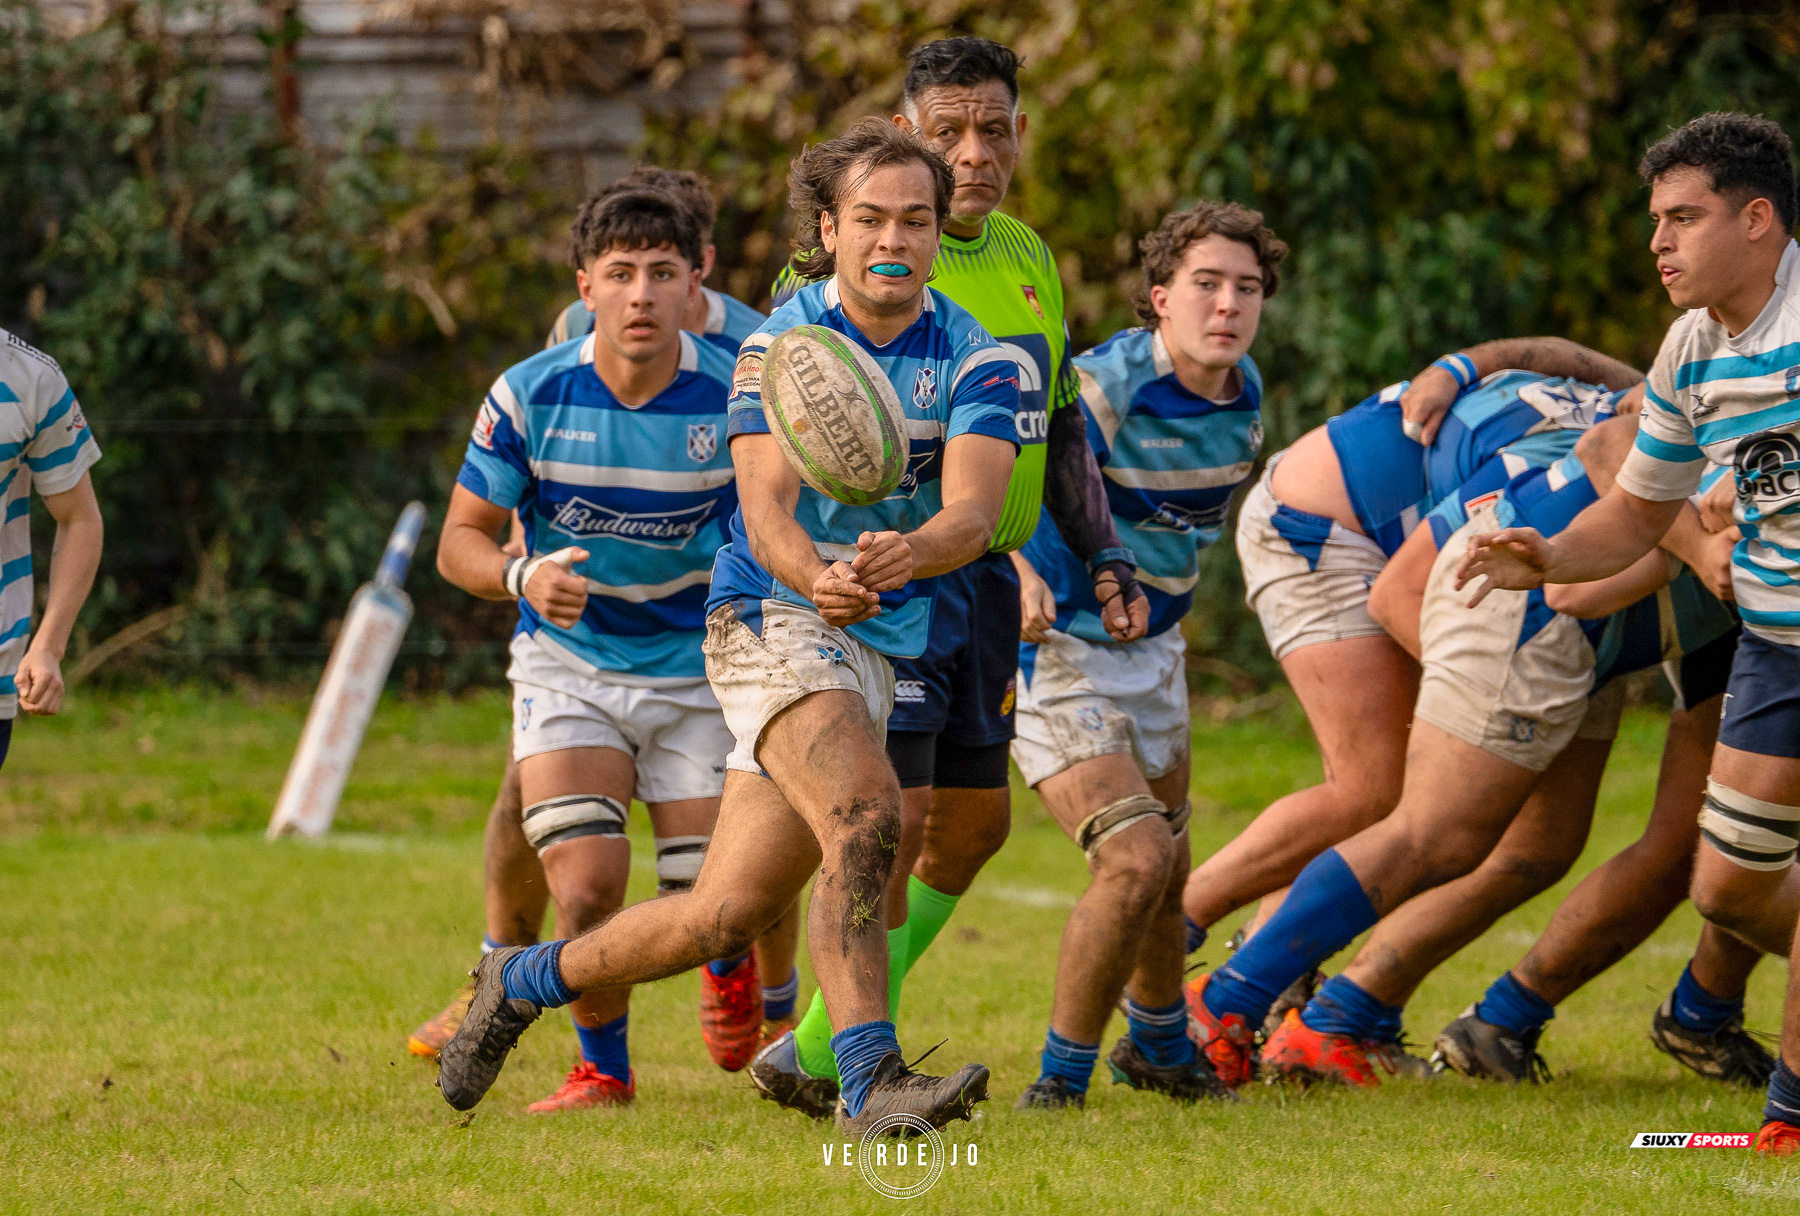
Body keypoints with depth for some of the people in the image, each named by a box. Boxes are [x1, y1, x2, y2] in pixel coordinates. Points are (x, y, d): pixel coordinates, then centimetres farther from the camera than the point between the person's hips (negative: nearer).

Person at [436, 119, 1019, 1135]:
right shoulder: (779, 344, -4)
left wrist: (909, 554, -41)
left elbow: (974, 511, -17)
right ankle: (869, 1080, -34)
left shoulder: (977, 360, -1)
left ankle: (524, 981, 27)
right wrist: (816, 579, -40)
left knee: (727, 916, 4)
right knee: (866, 812, -31)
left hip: (881, 648, 4)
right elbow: (766, 510, -16)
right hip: (772, 620, -4)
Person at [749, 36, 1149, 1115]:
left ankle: (831, 1046, 20)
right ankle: (835, 1057, -5)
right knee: (900, 814, -14)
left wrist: (1106, 556, 16)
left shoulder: (1029, 260, 13)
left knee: (975, 822, 11)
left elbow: (1060, 429, 23)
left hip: (987, 577, 8)